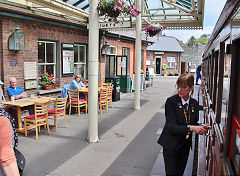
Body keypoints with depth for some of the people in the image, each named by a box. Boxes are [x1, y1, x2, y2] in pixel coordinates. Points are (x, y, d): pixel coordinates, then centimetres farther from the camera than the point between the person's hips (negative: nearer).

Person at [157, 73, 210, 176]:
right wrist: (191, 128, -33)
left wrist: (200, 128, -13)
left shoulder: (194, 103, 1)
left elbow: (194, 123, 10)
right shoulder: (171, 101, -16)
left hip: (185, 145, 5)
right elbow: (172, 127, -21)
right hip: (171, 145, -5)